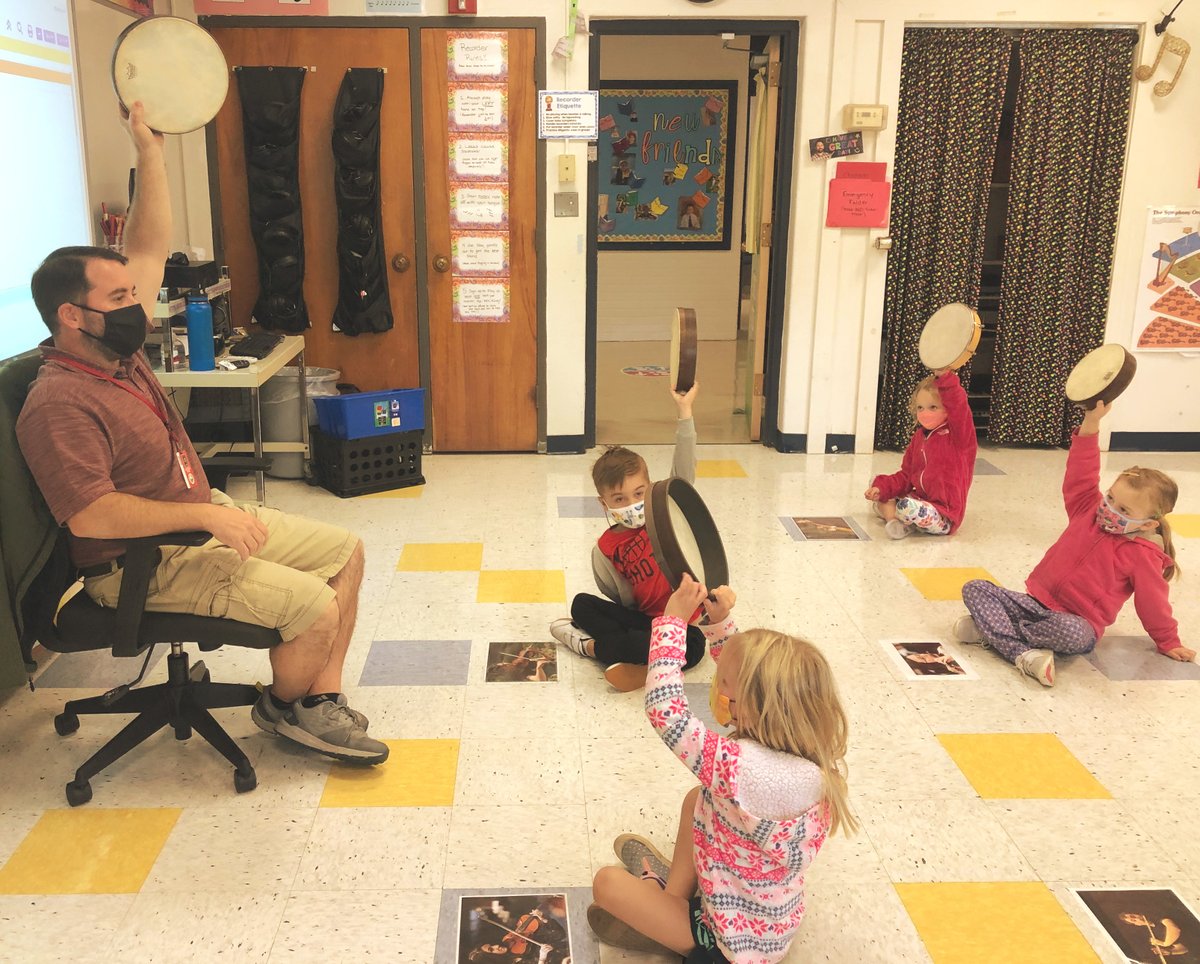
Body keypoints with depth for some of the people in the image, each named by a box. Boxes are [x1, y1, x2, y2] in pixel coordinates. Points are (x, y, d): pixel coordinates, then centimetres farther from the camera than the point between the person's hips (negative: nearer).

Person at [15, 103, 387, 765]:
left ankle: (321, 699, 7)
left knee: (345, 550, 7)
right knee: (314, 606, -20)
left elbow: (150, 249, 7)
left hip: (203, 522, 10)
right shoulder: (59, 404, -23)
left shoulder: (119, 351, 3)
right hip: (142, 564, -10)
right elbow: (89, 515, -30)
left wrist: (150, 151, 1)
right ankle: (283, 705, 11)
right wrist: (207, 514, -28)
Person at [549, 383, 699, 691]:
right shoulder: (605, 550, -3)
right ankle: (623, 658, -28)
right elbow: (624, 600, 3)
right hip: (645, 618, 2)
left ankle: (593, 645, -24)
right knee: (582, 604, -10)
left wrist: (684, 412, -26)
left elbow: (683, 472, -19)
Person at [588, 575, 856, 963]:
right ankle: (673, 896, 16)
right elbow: (747, 670, 1)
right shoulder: (815, 756, -15)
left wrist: (673, 619, -24)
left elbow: (664, 709, -31)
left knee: (607, 882, 2)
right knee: (696, 799, 15)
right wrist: (719, 621, -5)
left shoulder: (742, 769, -39)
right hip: (771, 922, 7)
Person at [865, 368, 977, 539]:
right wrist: (883, 488, -3)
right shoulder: (919, 437, 8)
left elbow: (958, 406, -35)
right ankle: (893, 517, -11)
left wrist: (945, 377, -45)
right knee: (876, 483, 11)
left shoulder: (958, 436, -13)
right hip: (921, 500, 9)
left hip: (943, 517, -8)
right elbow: (906, 475, 12)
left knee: (907, 507, -37)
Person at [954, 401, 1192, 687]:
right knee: (974, 588, -13)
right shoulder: (1088, 511, 5)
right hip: (1036, 601, 5)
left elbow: (1153, 603, 3)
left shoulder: (1142, 555, -6)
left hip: (1078, 623, -5)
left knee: (1071, 632, -43)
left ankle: (993, 628, -27)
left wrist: (1169, 643, 10)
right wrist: (1091, 422, -14)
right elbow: (1080, 476, -5)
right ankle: (1023, 653, -32)